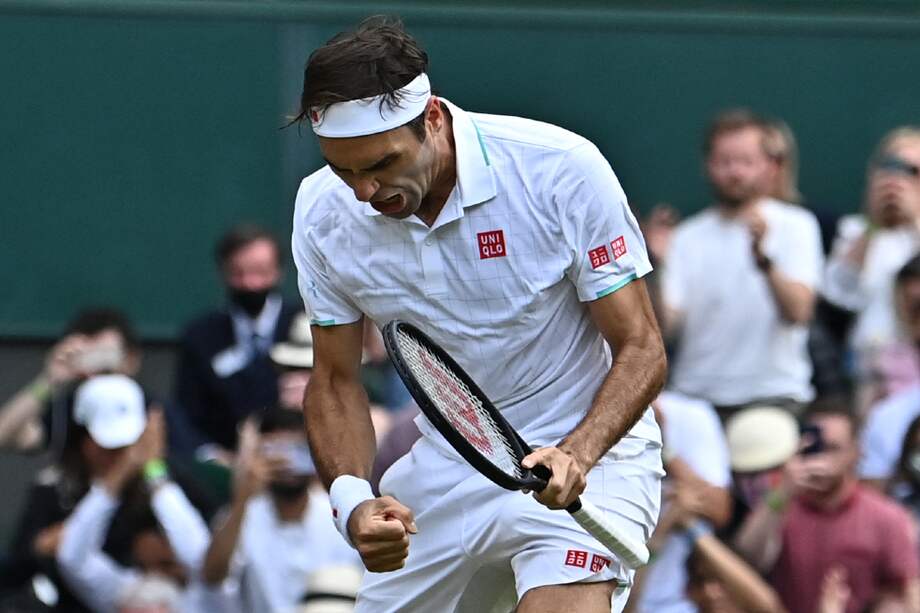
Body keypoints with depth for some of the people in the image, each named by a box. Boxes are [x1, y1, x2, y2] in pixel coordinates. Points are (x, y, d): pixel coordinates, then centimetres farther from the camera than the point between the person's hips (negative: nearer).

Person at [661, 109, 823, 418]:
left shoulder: (795, 226, 3)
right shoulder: (689, 236, 11)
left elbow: (798, 311, -12)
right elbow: (667, 325, 2)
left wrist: (763, 258, -27)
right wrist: (656, 266, -13)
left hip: (772, 395, -3)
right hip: (697, 396, 3)